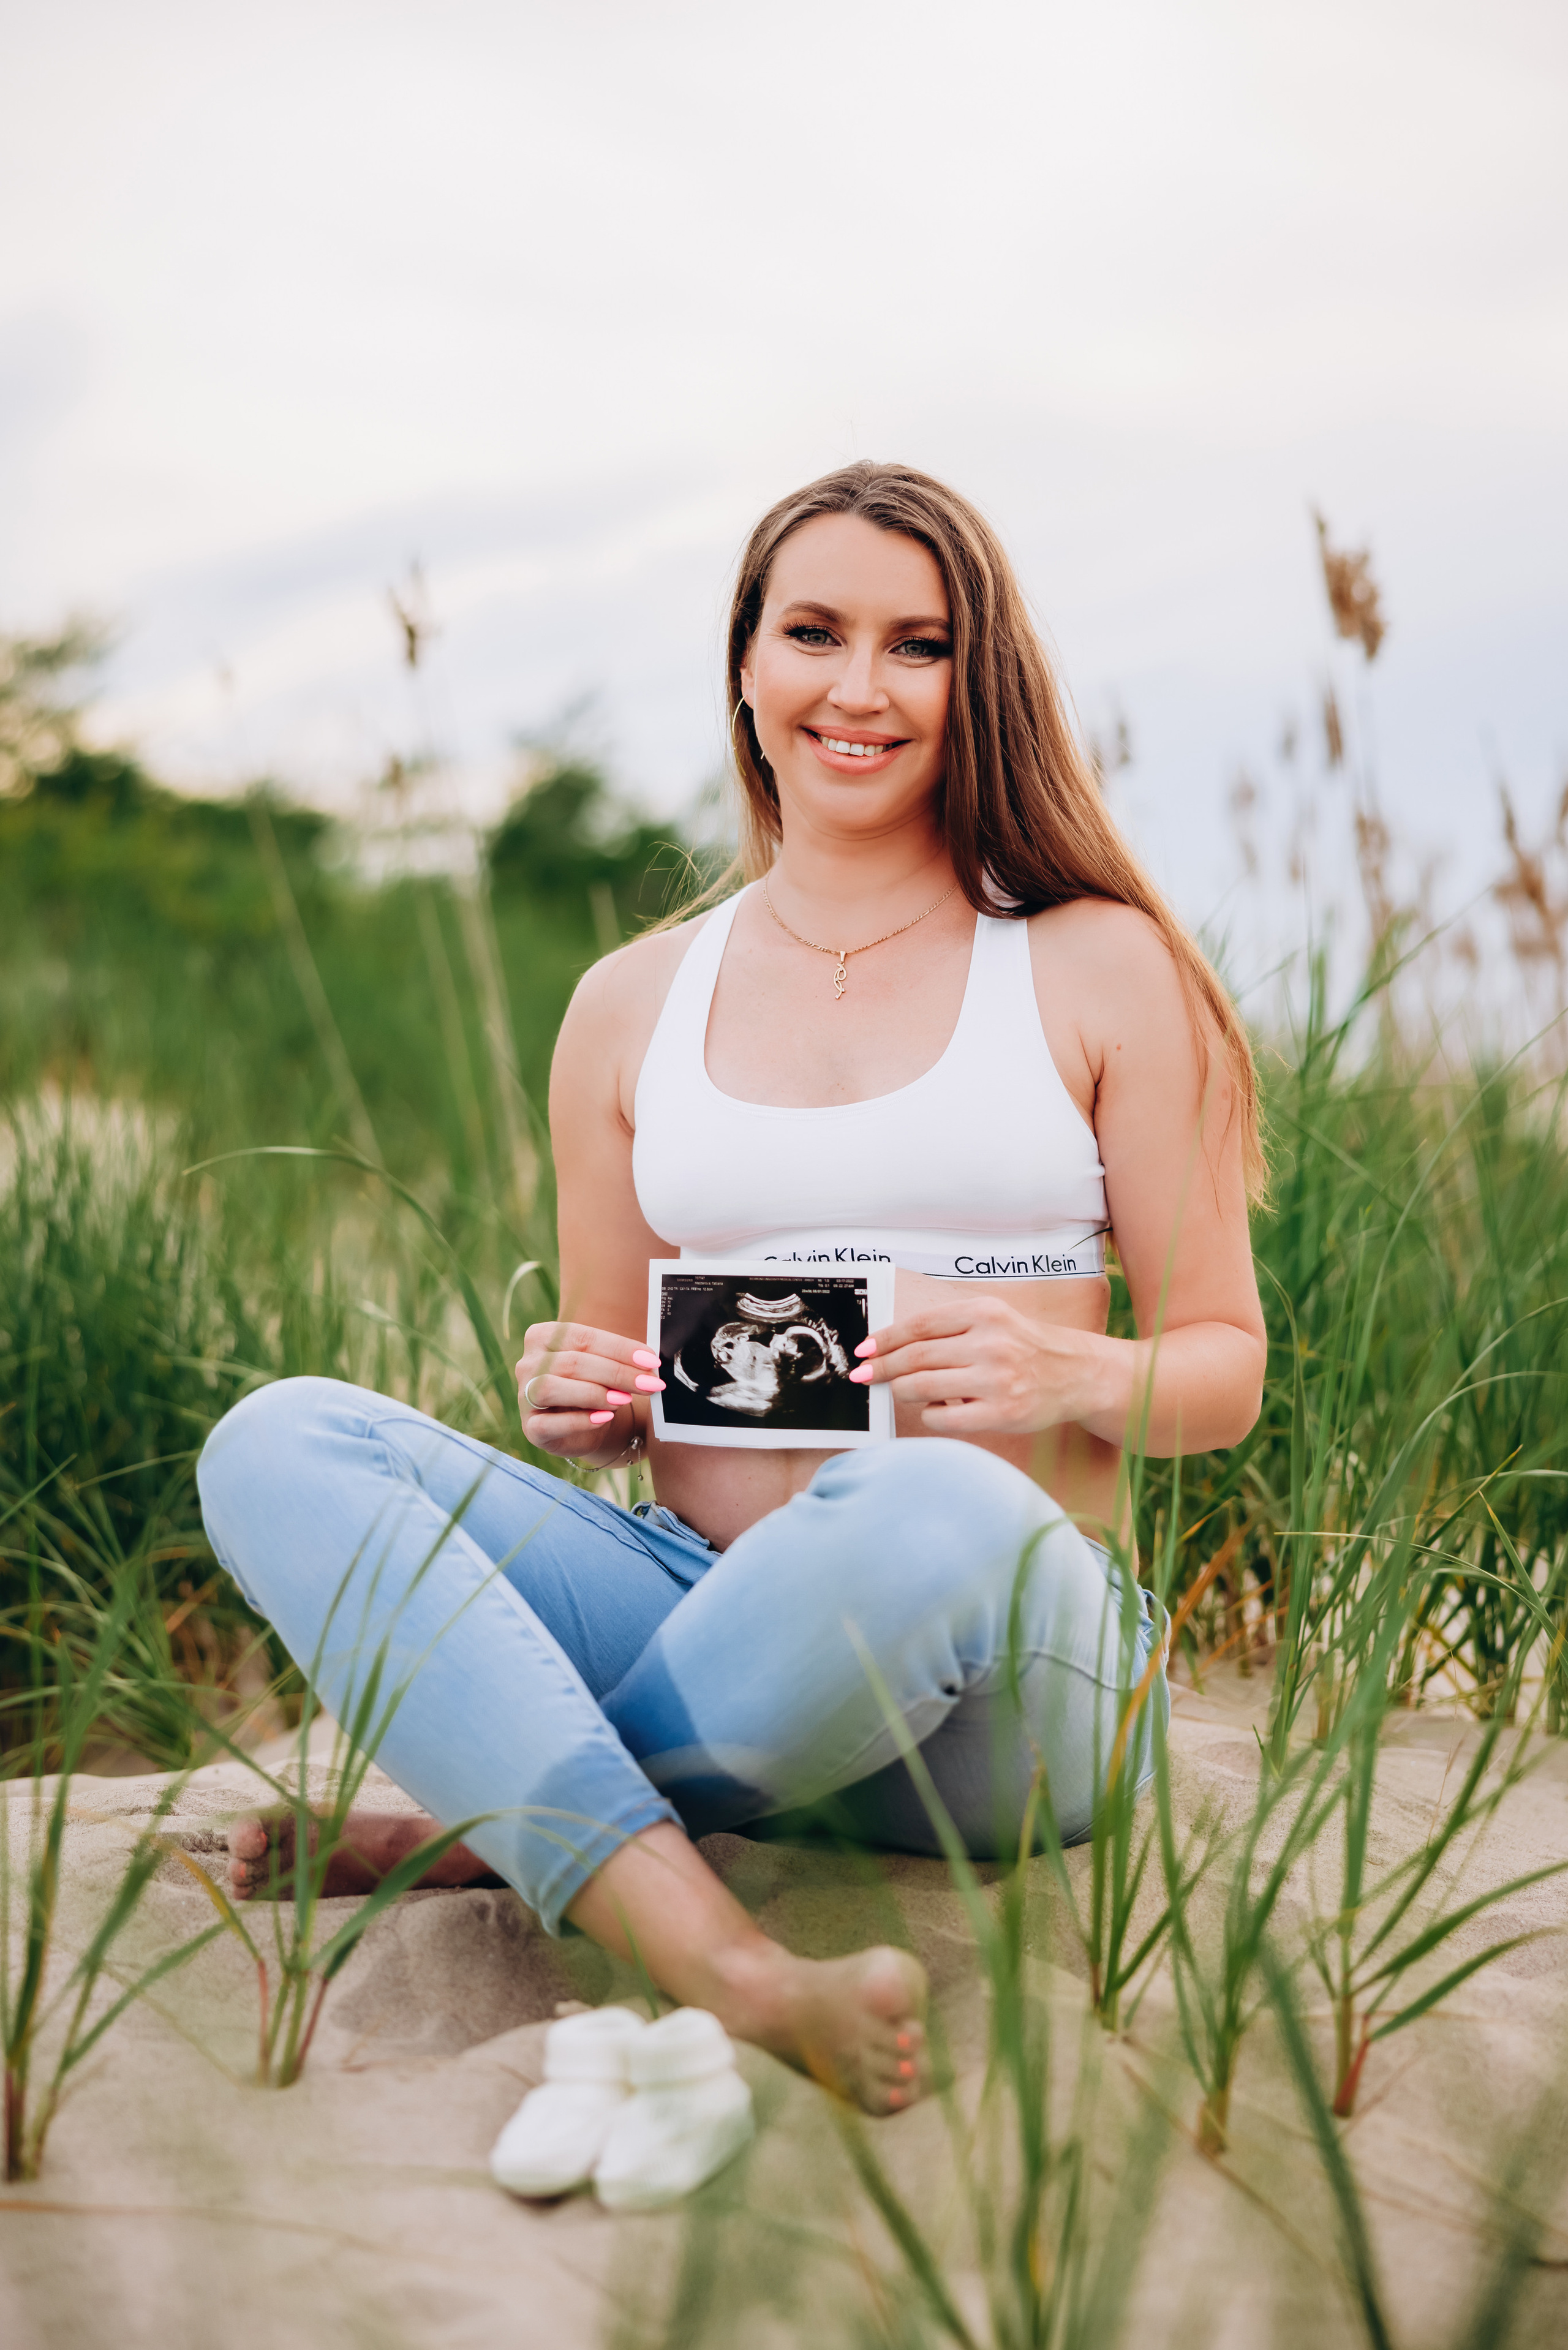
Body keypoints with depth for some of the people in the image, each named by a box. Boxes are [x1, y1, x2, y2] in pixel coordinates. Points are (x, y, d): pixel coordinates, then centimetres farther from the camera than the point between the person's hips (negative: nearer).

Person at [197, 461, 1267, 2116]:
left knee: (940, 1510, -39)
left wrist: (1065, 1375, -16)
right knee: (277, 1442, -18)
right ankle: (729, 1969, -34)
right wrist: (572, 1401, -6)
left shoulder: (1097, 968, 5)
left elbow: (1224, 1367, 7)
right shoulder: (631, 1006, 13)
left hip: (1016, 1674, -3)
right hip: (695, 1600, 3)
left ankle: (500, 1817, -13)